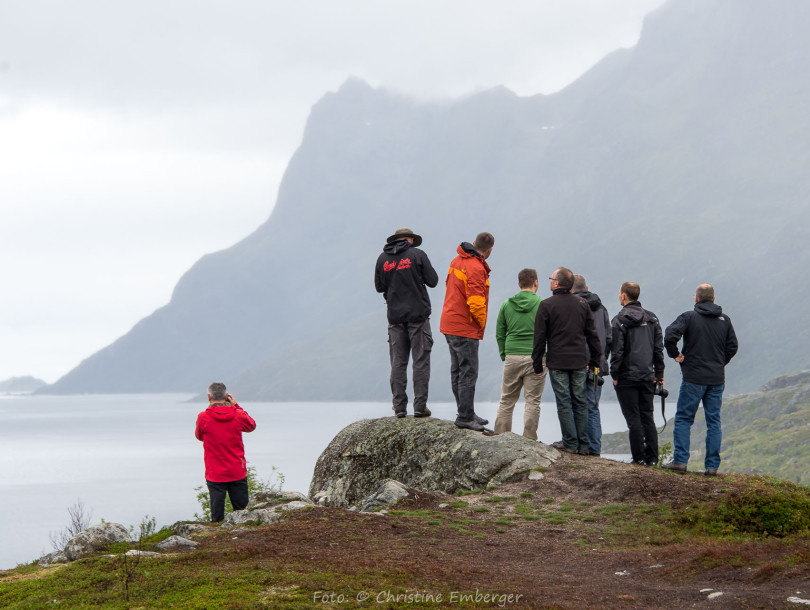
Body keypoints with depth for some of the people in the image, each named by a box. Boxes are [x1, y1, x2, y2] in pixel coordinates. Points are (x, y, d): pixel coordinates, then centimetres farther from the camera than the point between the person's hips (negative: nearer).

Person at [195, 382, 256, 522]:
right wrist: (236, 406, 15)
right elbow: (252, 426, 16)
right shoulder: (238, 415, -6)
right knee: (241, 511, 10)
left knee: (217, 516, 2)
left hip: (215, 474, -1)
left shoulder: (203, 417, -10)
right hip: (238, 473, 1)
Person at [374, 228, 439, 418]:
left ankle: (399, 406, 2)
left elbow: (379, 287, 12)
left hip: (395, 315, 3)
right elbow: (432, 281, -2)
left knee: (398, 362, 5)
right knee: (421, 360, 0)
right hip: (418, 314, -3)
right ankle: (420, 405, -4)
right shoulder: (417, 254, -4)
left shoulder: (383, 258, 6)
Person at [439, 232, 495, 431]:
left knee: (458, 371, 14)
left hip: (449, 324, 9)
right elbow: (476, 302, -25)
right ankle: (465, 416, -4)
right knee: (468, 373, -5)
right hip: (465, 328, -9)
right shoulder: (476, 269, -18)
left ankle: (466, 413, 23)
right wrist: (481, 323, -6)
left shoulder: (457, 261, 10)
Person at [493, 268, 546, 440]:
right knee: (533, 402, 2)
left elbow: (499, 334, 8)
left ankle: (500, 436, 9)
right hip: (535, 358, -3)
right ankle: (529, 439, 0)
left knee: (506, 401, 10)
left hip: (512, 357, 3)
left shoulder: (507, 305, 6)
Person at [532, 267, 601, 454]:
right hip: (580, 362, 4)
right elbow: (592, 335, 10)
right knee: (580, 402, 9)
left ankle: (570, 443, 0)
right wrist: (595, 360, 17)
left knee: (564, 403, 0)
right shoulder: (582, 304, 7)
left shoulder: (546, 305, -6)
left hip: (557, 362, -4)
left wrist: (537, 363, 2)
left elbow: (540, 337, -5)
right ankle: (583, 445, 9)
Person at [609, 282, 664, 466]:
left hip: (627, 377, -5)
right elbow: (659, 348, 10)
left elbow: (617, 351, -13)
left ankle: (639, 457, -2)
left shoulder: (620, 320, -9)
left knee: (633, 418, -1)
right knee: (647, 416, 9)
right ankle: (652, 457, 7)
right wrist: (659, 374, 14)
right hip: (647, 376, 5)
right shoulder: (651, 318, 9)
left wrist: (615, 375, -5)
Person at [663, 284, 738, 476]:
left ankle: (680, 460, -2)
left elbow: (670, 336, -18)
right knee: (714, 421, 6)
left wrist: (675, 355, -4)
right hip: (717, 379, 4)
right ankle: (712, 466, 3)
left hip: (694, 378, -4)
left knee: (683, 419, 4)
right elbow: (732, 347, 9)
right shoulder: (724, 320, 7)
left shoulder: (689, 317, -6)